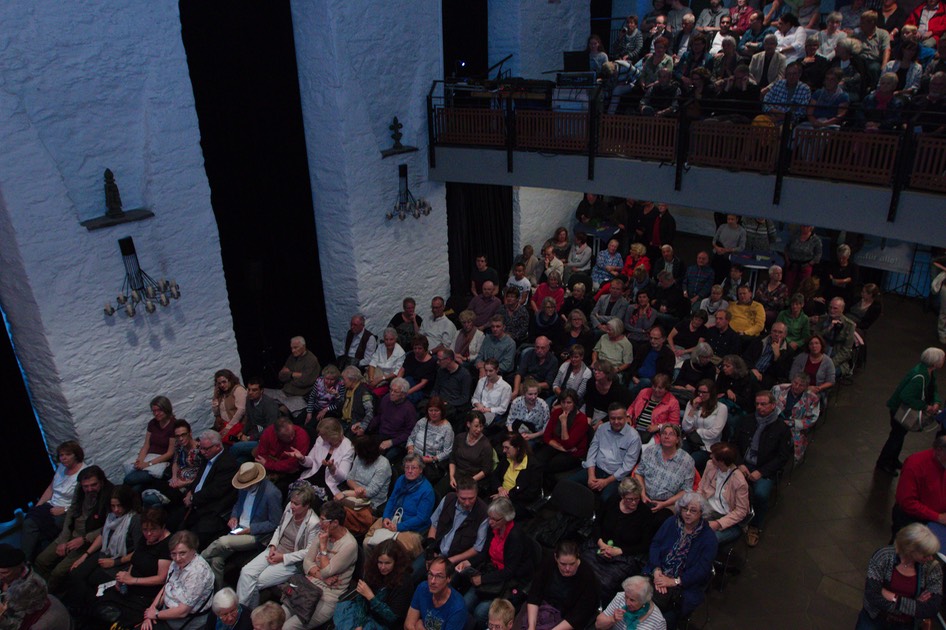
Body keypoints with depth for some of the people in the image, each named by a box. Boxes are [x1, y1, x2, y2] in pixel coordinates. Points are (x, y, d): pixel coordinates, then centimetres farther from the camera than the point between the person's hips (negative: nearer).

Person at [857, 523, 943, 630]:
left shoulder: (932, 568, -12)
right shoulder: (883, 557, -18)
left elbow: (931, 610, -17)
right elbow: (872, 596, -22)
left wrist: (893, 598, -19)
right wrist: (915, 604, -18)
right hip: (874, 617, -1)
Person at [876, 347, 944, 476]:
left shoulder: (928, 372, -5)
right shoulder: (919, 376, -34)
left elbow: (933, 390, 6)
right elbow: (906, 396, -36)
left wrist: (937, 402, -13)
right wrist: (925, 407, -28)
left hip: (906, 409, 9)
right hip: (899, 409, -9)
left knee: (900, 434, 23)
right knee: (896, 436, 4)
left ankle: (893, 460, 40)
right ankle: (883, 464, 20)